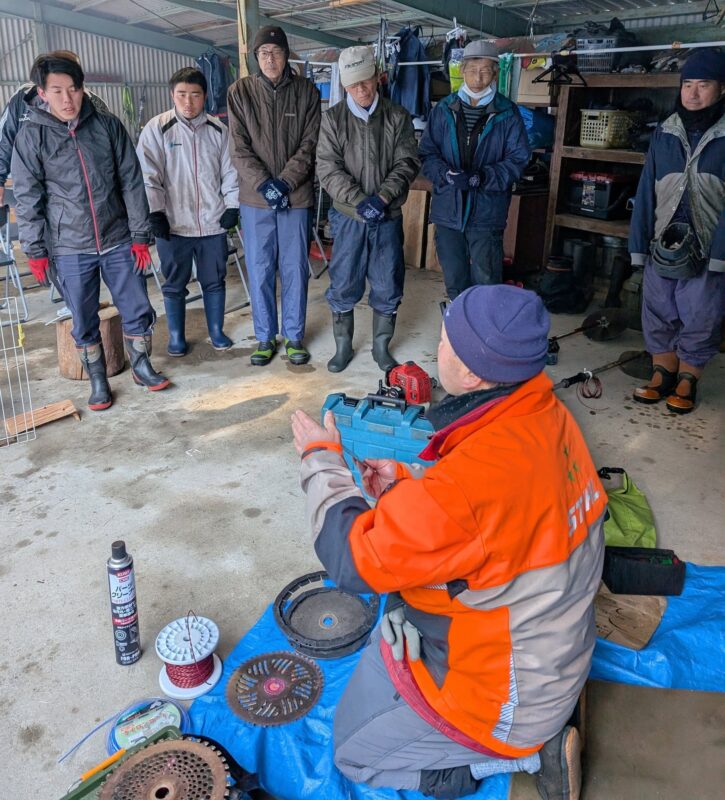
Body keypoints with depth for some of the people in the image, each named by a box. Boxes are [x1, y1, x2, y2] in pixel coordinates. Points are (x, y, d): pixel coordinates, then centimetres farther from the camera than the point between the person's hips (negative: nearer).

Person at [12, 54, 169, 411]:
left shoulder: (108, 125, -1)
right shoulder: (31, 135, -4)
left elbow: (132, 183, 1)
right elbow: (28, 198, -1)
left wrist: (139, 235, -1)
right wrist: (35, 251, -3)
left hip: (119, 241, 1)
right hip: (71, 249, -1)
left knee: (138, 310, 8)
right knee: (84, 321, 8)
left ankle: (141, 367, 29)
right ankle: (98, 381, 25)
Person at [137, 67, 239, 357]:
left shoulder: (218, 130, 4)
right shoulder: (156, 129, -3)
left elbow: (230, 172, 10)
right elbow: (148, 175, -5)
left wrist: (232, 206, 2)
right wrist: (155, 213, -11)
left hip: (213, 223, 2)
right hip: (173, 224, -2)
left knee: (214, 281, 11)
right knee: (175, 284, 8)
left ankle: (216, 331, 27)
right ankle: (176, 336, 22)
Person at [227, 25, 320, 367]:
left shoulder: (306, 91, 3)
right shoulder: (240, 92, 2)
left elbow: (310, 144, -3)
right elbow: (239, 147, -3)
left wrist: (286, 181, -14)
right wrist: (264, 184, -15)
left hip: (297, 195, 0)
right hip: (255, 197, 0)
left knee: (295, 269, 6)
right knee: (259, 270, 6)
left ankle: (294, 336, 20)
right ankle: (265, 337, 20)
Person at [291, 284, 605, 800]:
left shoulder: (469, 480, -39)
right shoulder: (545, 412, -12)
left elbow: (353, 559, -26)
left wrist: (322, 459, -13)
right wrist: (408, 482, -2)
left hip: (508, 694, -8)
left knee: (354, 752, 11)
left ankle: (531, 750, 5)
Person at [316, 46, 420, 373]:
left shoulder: (397, 117, 1)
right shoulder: (333, 119, -1)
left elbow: (407, 163, -4)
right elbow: (328, 168, -8)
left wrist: (382, 197, -18)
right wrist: (359, 200, -19)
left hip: (388, 217, 1)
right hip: (348, 217, -1)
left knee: (387, 286, 7)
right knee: (343, 284, 5)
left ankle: (381, 347, 24)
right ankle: (343, 346, 22)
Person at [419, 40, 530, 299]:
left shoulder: (507, 113, -1)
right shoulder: (444, 109, 4)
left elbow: (518, 159, -3)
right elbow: (427, 152, 3)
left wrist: (482, 177, -18)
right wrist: (447, 175, -17)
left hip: (487, 212, -2)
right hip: (447, 209, 3)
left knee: (486, 282, 0)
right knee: (454, 278, 14)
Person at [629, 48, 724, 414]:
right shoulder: (664, 133, 6)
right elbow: (646, 191, 6)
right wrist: (639, 243, 1)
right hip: (663, 243, 3)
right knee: (658, 313, 10)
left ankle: (687, 381, 21)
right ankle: (662, 374, 26)